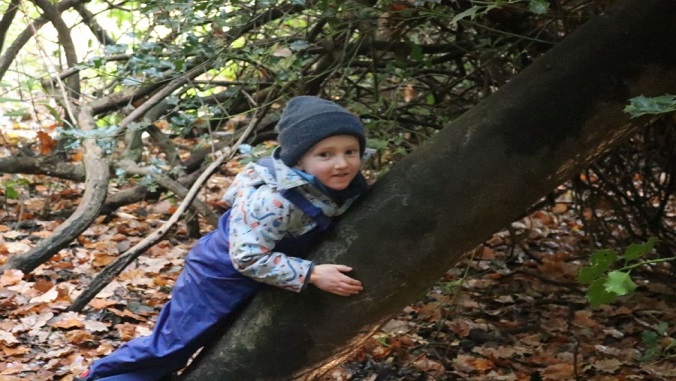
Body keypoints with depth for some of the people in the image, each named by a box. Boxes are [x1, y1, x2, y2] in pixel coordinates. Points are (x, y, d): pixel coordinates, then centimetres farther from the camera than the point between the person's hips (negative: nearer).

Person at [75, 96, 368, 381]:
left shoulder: (340, 186, -13)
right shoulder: (272, 200, -39)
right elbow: (248, 258, -36)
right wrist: (312, 274, -38)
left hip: (255, 277, 8)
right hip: (220, 276, -8)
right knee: (172, 345, 6)